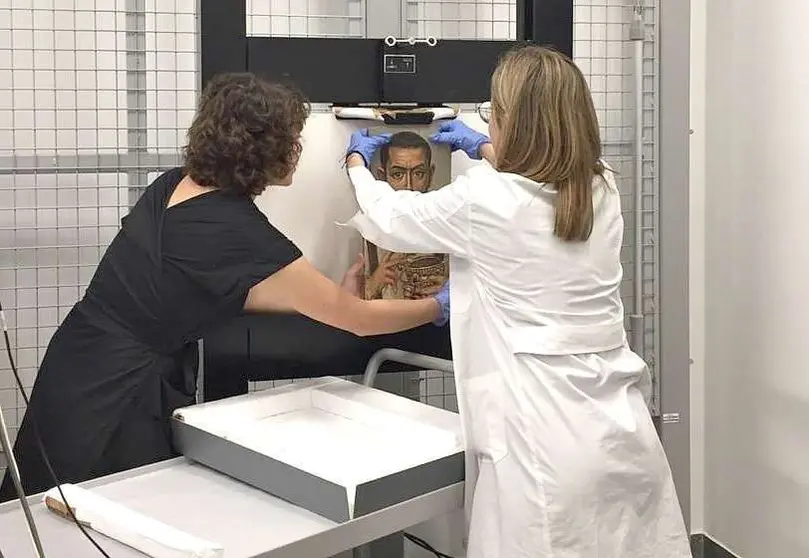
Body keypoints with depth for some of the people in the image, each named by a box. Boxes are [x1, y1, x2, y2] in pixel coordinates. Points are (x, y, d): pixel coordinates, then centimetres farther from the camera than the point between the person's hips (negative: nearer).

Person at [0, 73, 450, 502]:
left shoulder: (176, 185, 1)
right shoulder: (239, 232, -22)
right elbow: (358, 319, -13)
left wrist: (333, 294, 13)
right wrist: (440, 306, 2)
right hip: (117, 402, -8)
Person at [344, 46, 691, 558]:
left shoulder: (483, 202, -12)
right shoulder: (603, 189, 4)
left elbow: (385, 219, 6)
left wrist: (358, 162, 26)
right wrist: (483, 149, 45)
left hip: (544, 444, -6)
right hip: (621, 432, 6)